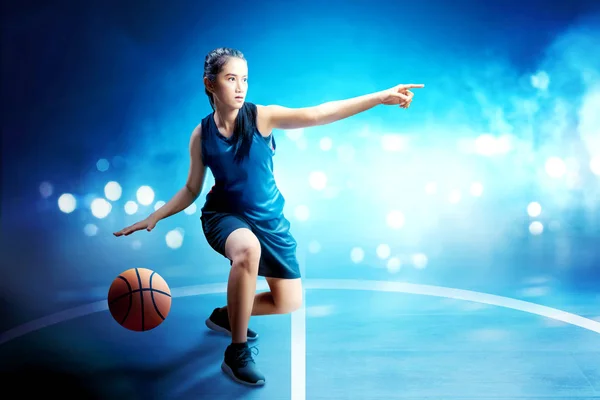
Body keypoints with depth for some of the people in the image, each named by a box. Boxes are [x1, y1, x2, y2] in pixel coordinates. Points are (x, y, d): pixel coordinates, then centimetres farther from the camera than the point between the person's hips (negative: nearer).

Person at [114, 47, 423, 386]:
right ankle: (237, 353, -25)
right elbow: (191, 190, 3)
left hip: (269, 220, 2)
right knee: (248, 250, -40)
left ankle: (225, 316, 33)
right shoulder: (202, 135, -10)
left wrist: (380, 97, -38)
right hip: (224, 216, -2)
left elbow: (317, 114, -28)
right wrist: (154, 217, -8)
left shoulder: (261, 117, -16)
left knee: (289, 303, 5)